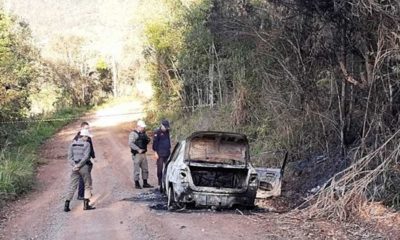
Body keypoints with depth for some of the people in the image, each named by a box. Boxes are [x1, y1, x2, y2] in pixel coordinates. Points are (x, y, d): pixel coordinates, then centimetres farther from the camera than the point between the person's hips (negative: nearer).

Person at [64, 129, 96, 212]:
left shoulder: (73, 144, 9)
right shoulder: (86, 144, -5)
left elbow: (69, 157, 2)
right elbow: (86, 157, -15)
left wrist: (75, 165, -7)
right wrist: (79, 165, -14)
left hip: (74, 167, 4)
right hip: (84, 167, -4)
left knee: (72, 186, 6)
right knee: (87, 186, 10)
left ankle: (66, 206, -1)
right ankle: (86, 205, 6)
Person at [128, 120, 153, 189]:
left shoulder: (143, 133, 14)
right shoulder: (133, 133, -9)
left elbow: (145, 142, 25)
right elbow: (130, 143, -20)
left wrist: (148, 140, 1)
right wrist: (138, 149, -23)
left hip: (143, 154, 8)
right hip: (137, 154, -8)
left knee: (145, 169, 10)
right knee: (136, 169, -2)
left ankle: (145, 183, 19)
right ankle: (137, 184, 6)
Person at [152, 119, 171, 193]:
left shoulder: (167, 131, 11)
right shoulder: (157, 132, -9)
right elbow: (155, 143, -9)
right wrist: (156, 153, -12)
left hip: (167, 153, 6)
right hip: (160, 154, -6)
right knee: (160, 169, -4)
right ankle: (160, 183, 1)